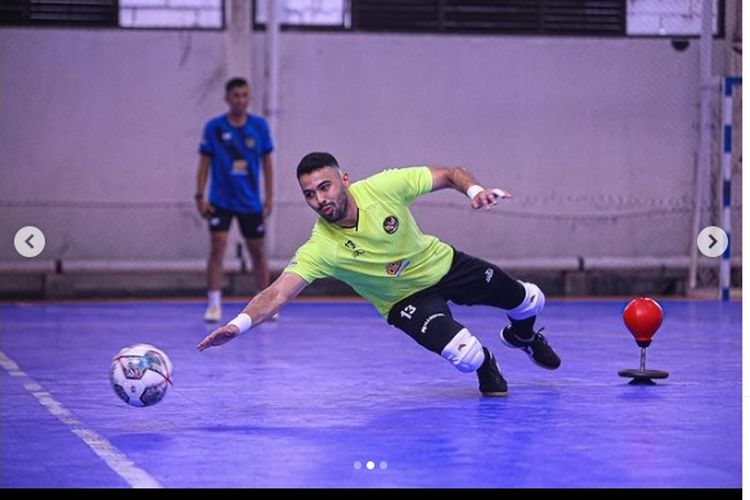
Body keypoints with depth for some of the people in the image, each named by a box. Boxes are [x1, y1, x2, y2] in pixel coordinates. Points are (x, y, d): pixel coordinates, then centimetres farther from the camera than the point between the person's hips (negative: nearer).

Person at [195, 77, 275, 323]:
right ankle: (214, 304, -7)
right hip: (220, 201, -2)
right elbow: (205, 162, 0)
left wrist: (269, 196, 1)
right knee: (217, 247, -12)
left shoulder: (259, 126, 0)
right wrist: (200, 196, -5)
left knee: (258, 251, 8)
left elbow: (267, 162, 5)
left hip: (251, 202, 2)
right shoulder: (214, 127, -5)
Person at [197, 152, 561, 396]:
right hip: (406, 300, -3)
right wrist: (239, 324, -56)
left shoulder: (383, 187, -28)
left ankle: (522, 336, 54)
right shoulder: (320, 249, -32)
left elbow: (450, 174, -16)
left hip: (442, 263, 3)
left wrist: (475, 190, -37)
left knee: (529, 301, 14)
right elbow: (276, 295, -40)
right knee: (466, 357, -27)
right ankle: (486, 366, 14)